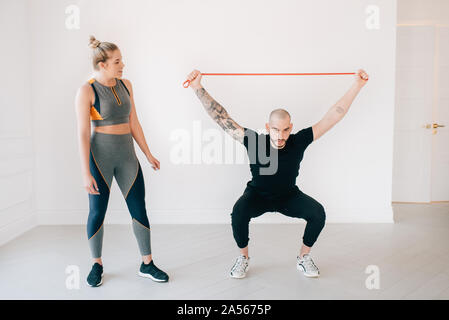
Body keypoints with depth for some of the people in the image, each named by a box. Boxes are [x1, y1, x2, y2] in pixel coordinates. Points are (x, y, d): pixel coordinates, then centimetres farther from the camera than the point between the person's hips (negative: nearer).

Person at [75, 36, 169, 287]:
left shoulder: (125, 85, 8)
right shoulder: (87, 91, -8)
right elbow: (83, 133, -11)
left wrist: (148, 154, 13)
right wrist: (86, 173, -15)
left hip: (127, 154, 5)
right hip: (99, 154, -4)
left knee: (139, 209, 5)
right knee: (97, 211, 6)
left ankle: (147, 265, 17)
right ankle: (97, 265, 26)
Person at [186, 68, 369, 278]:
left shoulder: (298, 142, -24)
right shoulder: (254, 142, -27)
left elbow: (334, 116, -23)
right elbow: (221, 117, -29)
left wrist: (357, 85, -26)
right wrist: (198, 88, -36)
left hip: (289, 196, 2)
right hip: (257, 196, -2)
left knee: (318, 212, -23)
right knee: (238, 213, -32)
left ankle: (304, 258, 4)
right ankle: (243, 258, -4)